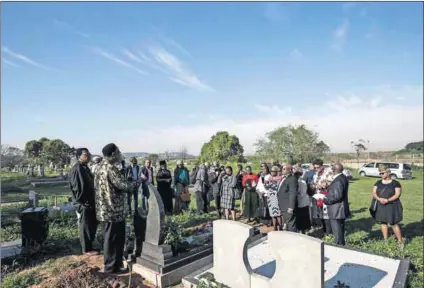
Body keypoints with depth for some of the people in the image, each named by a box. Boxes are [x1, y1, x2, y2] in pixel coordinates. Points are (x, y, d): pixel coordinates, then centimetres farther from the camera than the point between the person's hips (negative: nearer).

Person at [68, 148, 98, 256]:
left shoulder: (85, 168, 12)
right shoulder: (76, 170, -17)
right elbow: (75, 188, -20)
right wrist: (80, 203, -19)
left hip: (90, 202, 9)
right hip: (83, 204, -9)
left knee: (93, 224, 17)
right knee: (85, 227, 4)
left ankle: (89, 245, 32)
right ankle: (87, 249, 17)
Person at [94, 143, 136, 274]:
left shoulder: (101, 166, 9)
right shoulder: (111, 168, -21)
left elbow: (96, 186, 19)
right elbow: (126, 186, -25)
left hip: (105, 209, 10)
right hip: (114, 210, -10)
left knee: (110, 238, 20)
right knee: (114, 239, 3)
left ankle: (111, 265, 33)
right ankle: (112, 267, 14)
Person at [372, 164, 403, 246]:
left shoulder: (395, 183, -4)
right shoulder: (378, 183, 6)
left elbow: (397, 195, -12)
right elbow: (374, 193, 0)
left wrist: (387, 200, -25)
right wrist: (379, 199, -20)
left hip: (392, 206, -4)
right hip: (381, 207, 4)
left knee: (393, 224, -3)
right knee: (383, 223, 9)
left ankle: (400, 242, 12)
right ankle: (385, 241, 20)